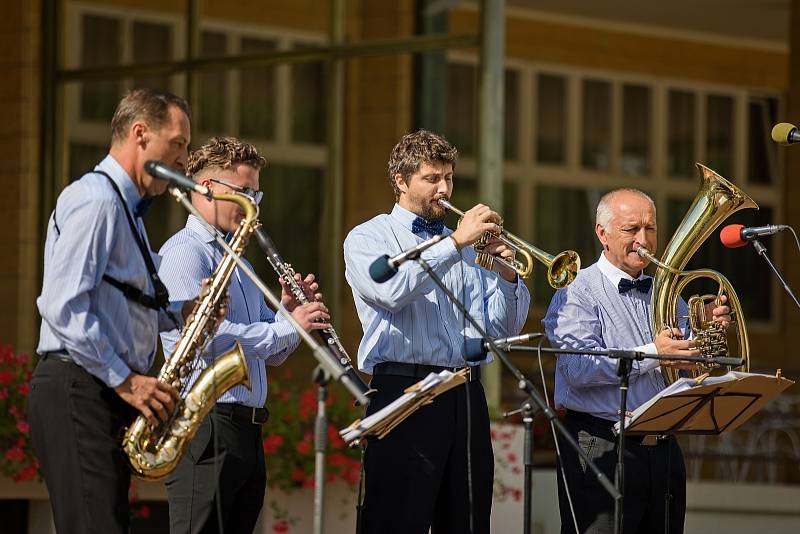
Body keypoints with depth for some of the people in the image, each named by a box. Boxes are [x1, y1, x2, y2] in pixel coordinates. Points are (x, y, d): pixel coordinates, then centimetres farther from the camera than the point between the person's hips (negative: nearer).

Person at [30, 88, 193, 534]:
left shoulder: (125, 208, 22)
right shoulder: (95, 200, -10)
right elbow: (63, 307, -19)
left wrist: (183, 312, 7)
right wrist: (125, 380, -20)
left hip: (107, 396, 10)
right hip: (79, 392, -10)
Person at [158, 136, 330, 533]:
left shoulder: (235, 258, 23)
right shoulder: (185, 252, -7)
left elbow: (270, 352, 23)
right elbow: (207, 337, -21)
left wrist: (289, 311, 3)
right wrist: (288, 326, -15)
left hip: (246, 430, 10)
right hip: (206, 429, -10)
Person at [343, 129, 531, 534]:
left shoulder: (463, 247, 21)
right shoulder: (368, 238, 6)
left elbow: (501, 327, 15)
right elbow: (393, 290, -16)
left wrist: (507, 275, -3)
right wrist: (456, 242, -15)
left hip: (466, 397, 5)